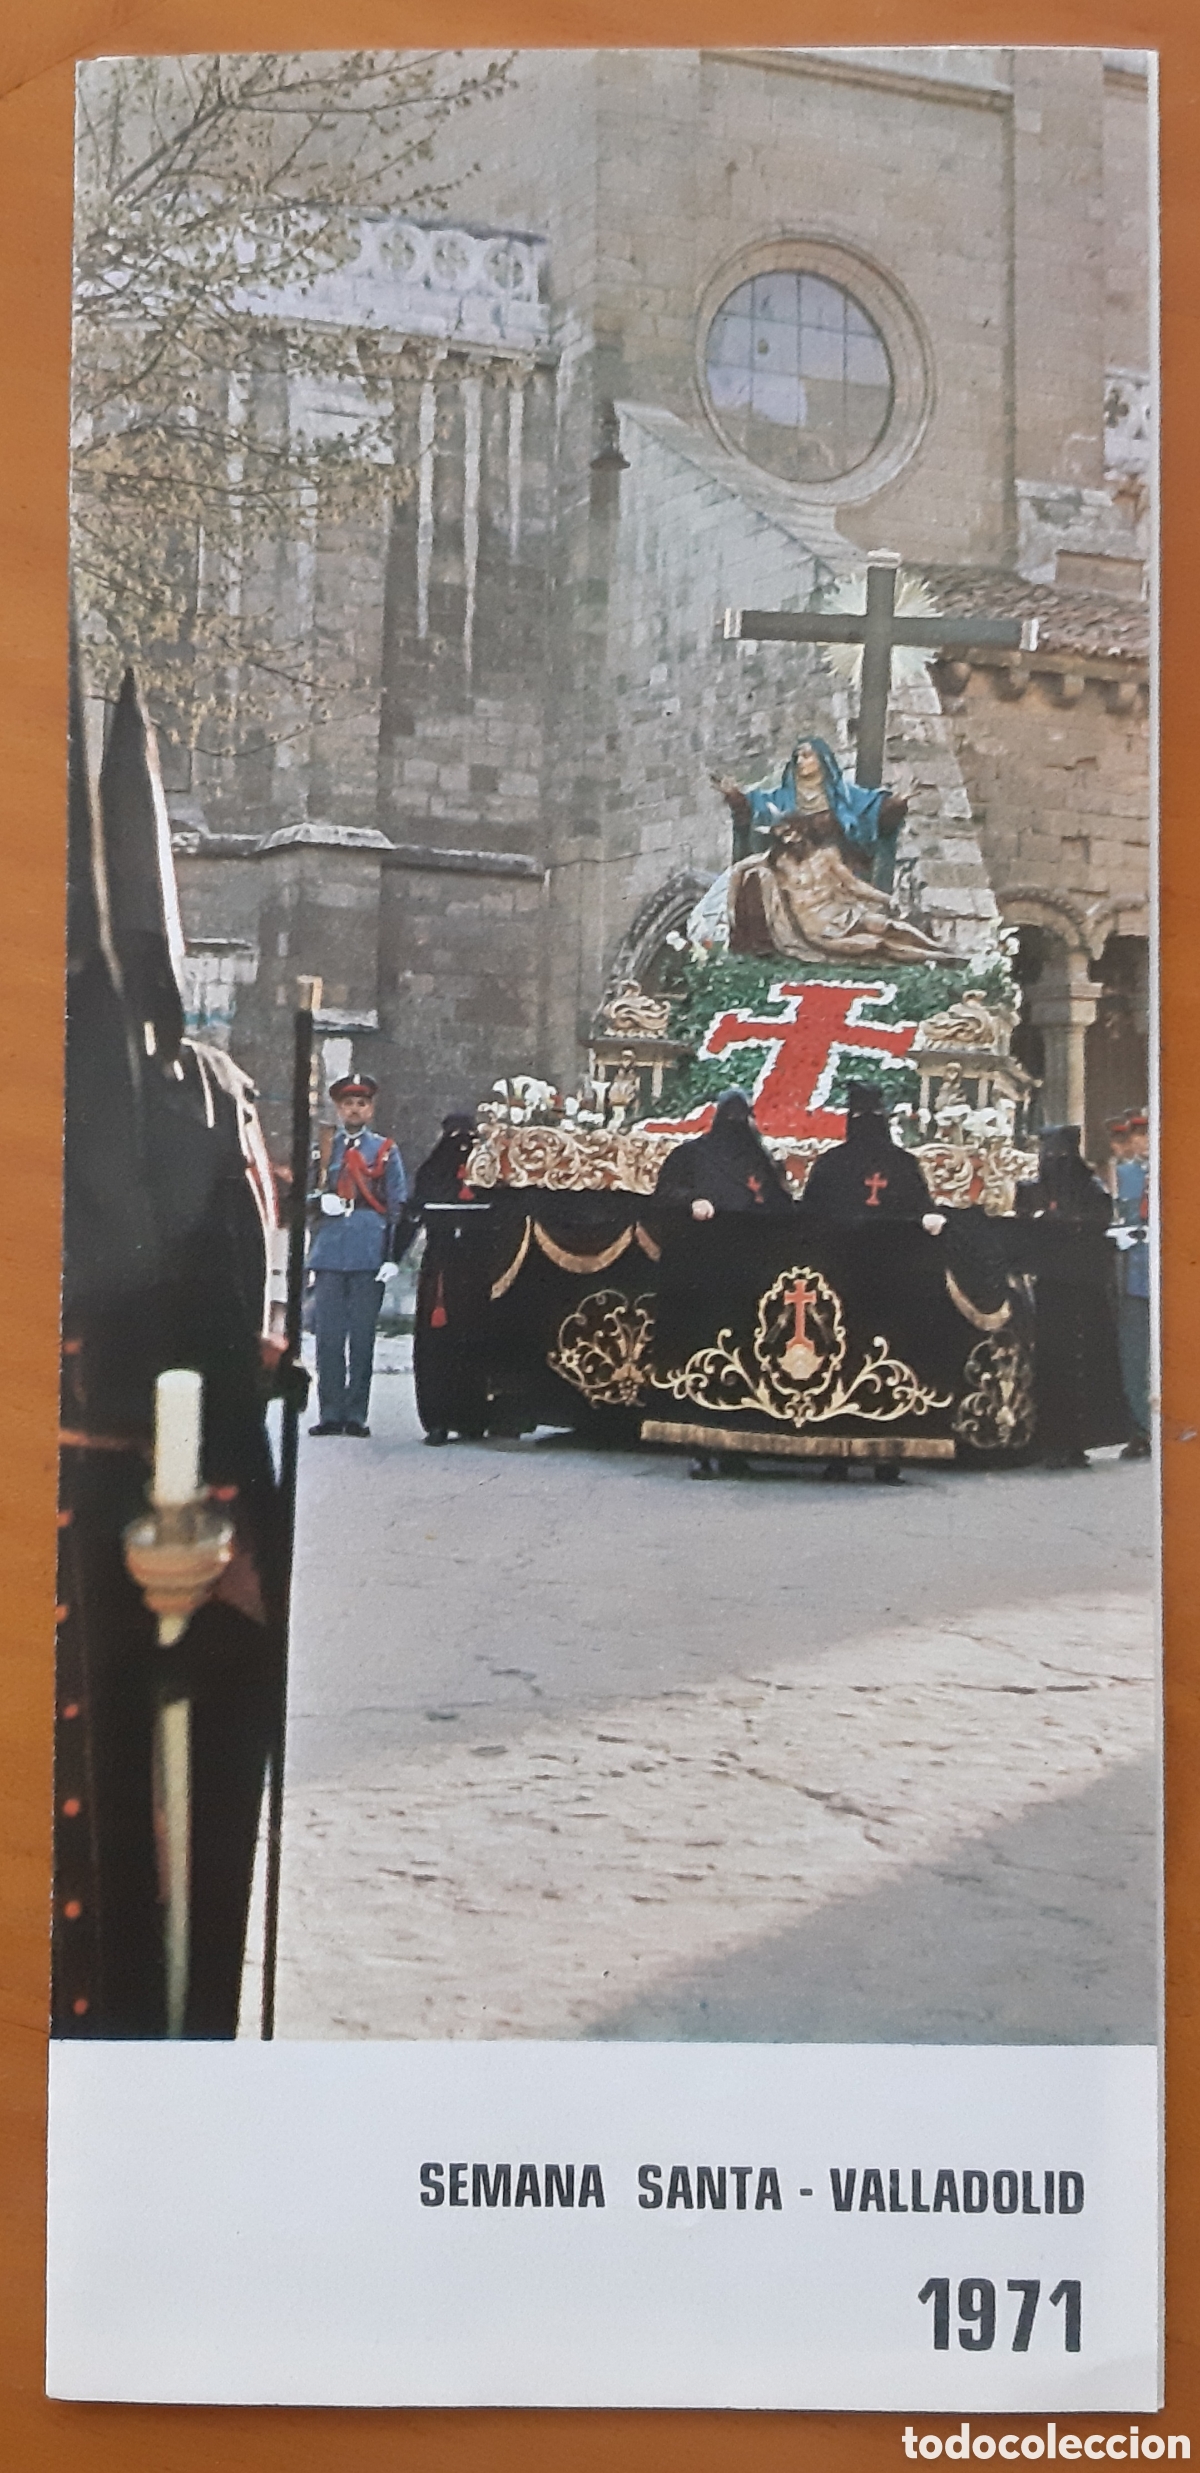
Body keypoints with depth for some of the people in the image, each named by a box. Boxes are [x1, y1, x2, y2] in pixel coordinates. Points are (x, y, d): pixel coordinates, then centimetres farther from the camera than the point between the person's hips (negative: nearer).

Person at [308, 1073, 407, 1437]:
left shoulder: (385, 1150, 10)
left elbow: (397, 1206, 7)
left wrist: (392, 1256, -2)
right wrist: (323, 1202, -8)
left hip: (369, 1255, -1)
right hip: (330, 1253, 1)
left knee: (362, 1336, 0)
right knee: (328, 1335, -1)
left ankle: (356, 1416, 4)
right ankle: (330, 1414, 4)